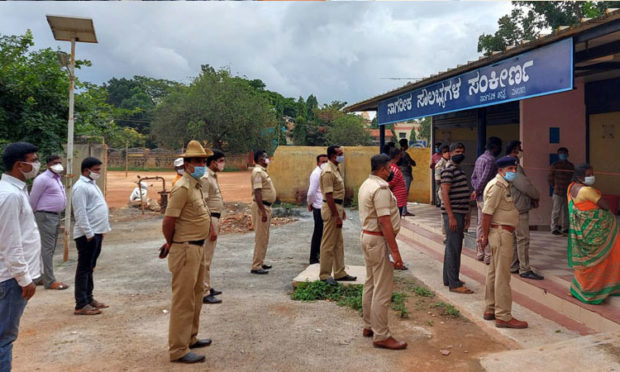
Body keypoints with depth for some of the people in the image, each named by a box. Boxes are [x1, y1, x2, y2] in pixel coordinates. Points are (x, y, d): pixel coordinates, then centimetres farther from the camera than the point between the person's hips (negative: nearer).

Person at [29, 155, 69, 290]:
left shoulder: (57, 178, 14)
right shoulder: (43, 179, -14)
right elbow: (33, 199, -11)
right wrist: (34, 217, -2)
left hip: (56, 216, 9)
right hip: (46, 216, -9)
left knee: (51, 248, 14)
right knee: (47, 248, -7)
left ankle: (43, 276, 23)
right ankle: (50, 281, -4)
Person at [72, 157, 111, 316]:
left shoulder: (92, 184, 17)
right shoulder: (81, 187, -15)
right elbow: (80, 213, -21)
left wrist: (103, 228, 19)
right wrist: (89, 233, -21)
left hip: (96, 233, 10)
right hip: (88, 234, -10)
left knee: (90, 267, 16)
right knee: (84, 268, -4)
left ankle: (88, 298, 25)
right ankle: (81, 305, 1)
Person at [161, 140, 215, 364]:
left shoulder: (197, 186, 11)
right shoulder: (183, 188, -19)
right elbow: (168, 223, -21)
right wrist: (171, 244, -6)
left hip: (198, 248, 10)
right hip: (186, 250, -10)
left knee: (196, 295, 21)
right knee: (183, 300, -1)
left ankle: (190, 338, 36)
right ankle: (178, 350, 10)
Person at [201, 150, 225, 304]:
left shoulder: (213, 177, 13)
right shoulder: (205, 178, -17)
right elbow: (203, 205, -20)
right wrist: (211, 227, -21)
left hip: (215, 218, 10)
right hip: (210, 219, -10)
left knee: (208, 256, 17)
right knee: (206, 258, -4)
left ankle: (208, 287, 28)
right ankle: (204, 293, 2)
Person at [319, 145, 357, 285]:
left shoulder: (335, 170, 14)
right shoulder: (328, 172, -18)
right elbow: (328, 196, -22)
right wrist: (336, 215, -22)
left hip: (337, 207, 10)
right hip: (331, 210, -10)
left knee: (339, 243, 15)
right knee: (328, 244, -2)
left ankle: (340, 273, 24)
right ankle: (324, 275, 7)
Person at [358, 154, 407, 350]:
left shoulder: (366, 184, 12)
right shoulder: (380, 188, -19)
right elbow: (384, 221, -24)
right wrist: (395, 250, -23)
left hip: (367, 236, 11)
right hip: (378, 240, -11)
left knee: (370, 284, 18)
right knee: (382, 289, -5)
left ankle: (369, 326, 29)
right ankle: (381, 336, 2)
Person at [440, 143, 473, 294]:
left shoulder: (459, 169, 18)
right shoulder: (448, 170, -12)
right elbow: (445, 194, -19)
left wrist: (467, 214, 23)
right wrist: (451, 217, -23)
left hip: (460, 213, 10)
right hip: (452, 214, -10)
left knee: (454, 247, 15)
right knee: (453, 249, -7)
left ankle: (448, 279, 24)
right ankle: (454, 284, -3)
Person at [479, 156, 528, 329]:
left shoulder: (504, 185, 18)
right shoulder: (497, 185, -15)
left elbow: (489, 212, 19)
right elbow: (487, 212, -20)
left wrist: (485, 235, 15)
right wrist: (485, 235, -16)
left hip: (503, 233, 11)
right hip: (501, 233, -11)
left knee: (494, 273, 16)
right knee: (502, 276, -6)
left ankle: (490, 310, 26)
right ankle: (503, 316, -1)